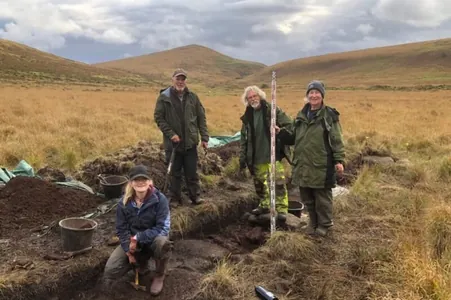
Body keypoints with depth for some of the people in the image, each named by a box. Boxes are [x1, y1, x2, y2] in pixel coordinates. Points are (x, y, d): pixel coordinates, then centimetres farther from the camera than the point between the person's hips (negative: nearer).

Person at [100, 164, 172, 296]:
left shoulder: (160, 199, -21)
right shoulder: (124, 202, -10)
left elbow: (163, 228, -23)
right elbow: (121, 229, -6)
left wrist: (138, 238, -28)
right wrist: (128, 251, -17)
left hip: (153, 240, -3)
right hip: (132, 241, 3)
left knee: (163, 243, -38)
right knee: (110, 270, -13)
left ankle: (159, 276, -6)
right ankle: (141, 262, 19)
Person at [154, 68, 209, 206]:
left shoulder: (192, 97, 3)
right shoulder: (164, 97, -5)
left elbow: (201, 118, 6)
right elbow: (158, 118, -4)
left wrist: (204, 137, 1)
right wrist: (170, 134, -14)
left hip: (190, 142, 2)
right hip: (173, 143, -2)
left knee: (192, 172, 10)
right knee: (175, 173, 9)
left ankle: (195, 196, 24)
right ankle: (175, 198, 22)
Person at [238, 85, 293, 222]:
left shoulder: (273, 110, -4)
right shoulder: (247, 117, 10)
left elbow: (290, 126, -5)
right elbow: (244, 140, 13)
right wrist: (243, 159, 10)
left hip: (274, 154, -5)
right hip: (257, 157, 5)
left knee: (279, 182, -8)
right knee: (260, 183, 15)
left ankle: (282, 209, -2)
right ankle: (265, 206, 31)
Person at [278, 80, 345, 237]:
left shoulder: (329, 115, -5)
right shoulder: (301, 115, 10)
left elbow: (337, 140, -7)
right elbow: (292, 137, 15)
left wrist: (339, 160, -13)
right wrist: (281, 132, -4)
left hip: (321, 166, -5)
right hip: (303, 165, 6)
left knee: (322, 197, 6)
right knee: (307, 198, 15)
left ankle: (324, 224, 24)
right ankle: (313, 222, 33)